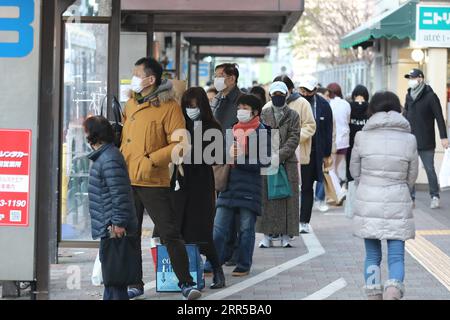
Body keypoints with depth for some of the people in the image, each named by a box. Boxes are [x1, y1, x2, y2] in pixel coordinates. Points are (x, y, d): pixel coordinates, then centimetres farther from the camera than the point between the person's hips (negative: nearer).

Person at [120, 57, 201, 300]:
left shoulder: (169, 106, -8)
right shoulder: (130, 105, 13)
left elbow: (179, 143, -13)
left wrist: (151, 159, -19)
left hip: (154, 182, -7)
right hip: (127, 180, 7)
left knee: (170, 234, -5)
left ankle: (186, 283, 4)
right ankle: (135, 284, 20)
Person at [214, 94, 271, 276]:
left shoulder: (262, 132, -3)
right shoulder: (233, 130, 15)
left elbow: (265, 160, -11)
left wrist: (240, 160, -15)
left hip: (250, 187, -5)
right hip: (229, 186, 5)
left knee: (246, 229, 3)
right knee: (219, 227, 1)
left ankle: (243, 265, 11)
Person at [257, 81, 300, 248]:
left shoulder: (293, 115, 7)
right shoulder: (263, 114, 11)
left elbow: (294, 139, -1)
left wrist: (279, 155, -13)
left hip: (288, 162, -1)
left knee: (288, 198, -2)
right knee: (267, 198, -2)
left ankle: (286, 235, 4)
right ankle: (267, 235, 3)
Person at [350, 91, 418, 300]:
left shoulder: (362, 137, -3)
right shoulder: (409, 139, -2)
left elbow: (355, 171, 8)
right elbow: (411, 177, 6)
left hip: (368, 204, 1)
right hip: (398, 206, 0)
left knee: (372, 255, 13)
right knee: (396, 256, 2)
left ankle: (374, 295, 14)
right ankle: (393, 289, -20)